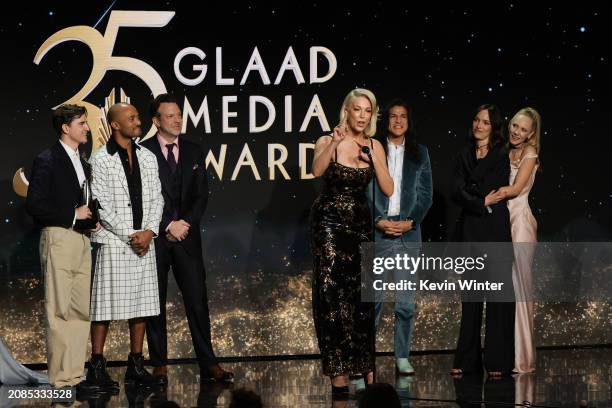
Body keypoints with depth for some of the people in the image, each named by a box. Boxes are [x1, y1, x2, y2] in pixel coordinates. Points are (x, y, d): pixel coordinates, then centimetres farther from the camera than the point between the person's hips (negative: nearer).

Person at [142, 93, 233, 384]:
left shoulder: (193, 152, 11)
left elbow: (201, 195, 7)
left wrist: (185, 223, -7)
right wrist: (167, 226, -11)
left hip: (187, 236, 3)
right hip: (154, 237, -3)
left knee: (197, 300, 0)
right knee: (155, 303, 2)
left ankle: (208, 364, 3)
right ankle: (159, 365, 9)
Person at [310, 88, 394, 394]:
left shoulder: (375, 147, 5)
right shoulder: (328, 142, -5)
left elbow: (388, 190, -2)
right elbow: (317, 171, -25)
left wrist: (374, 159, -12)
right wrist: (334, 144, -38)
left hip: (360, 223, 4)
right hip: (330, 222, -4)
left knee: (361, 294, 7)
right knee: (332, 291, -10)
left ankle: (365, 366, 17)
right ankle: (338, 369, -10)